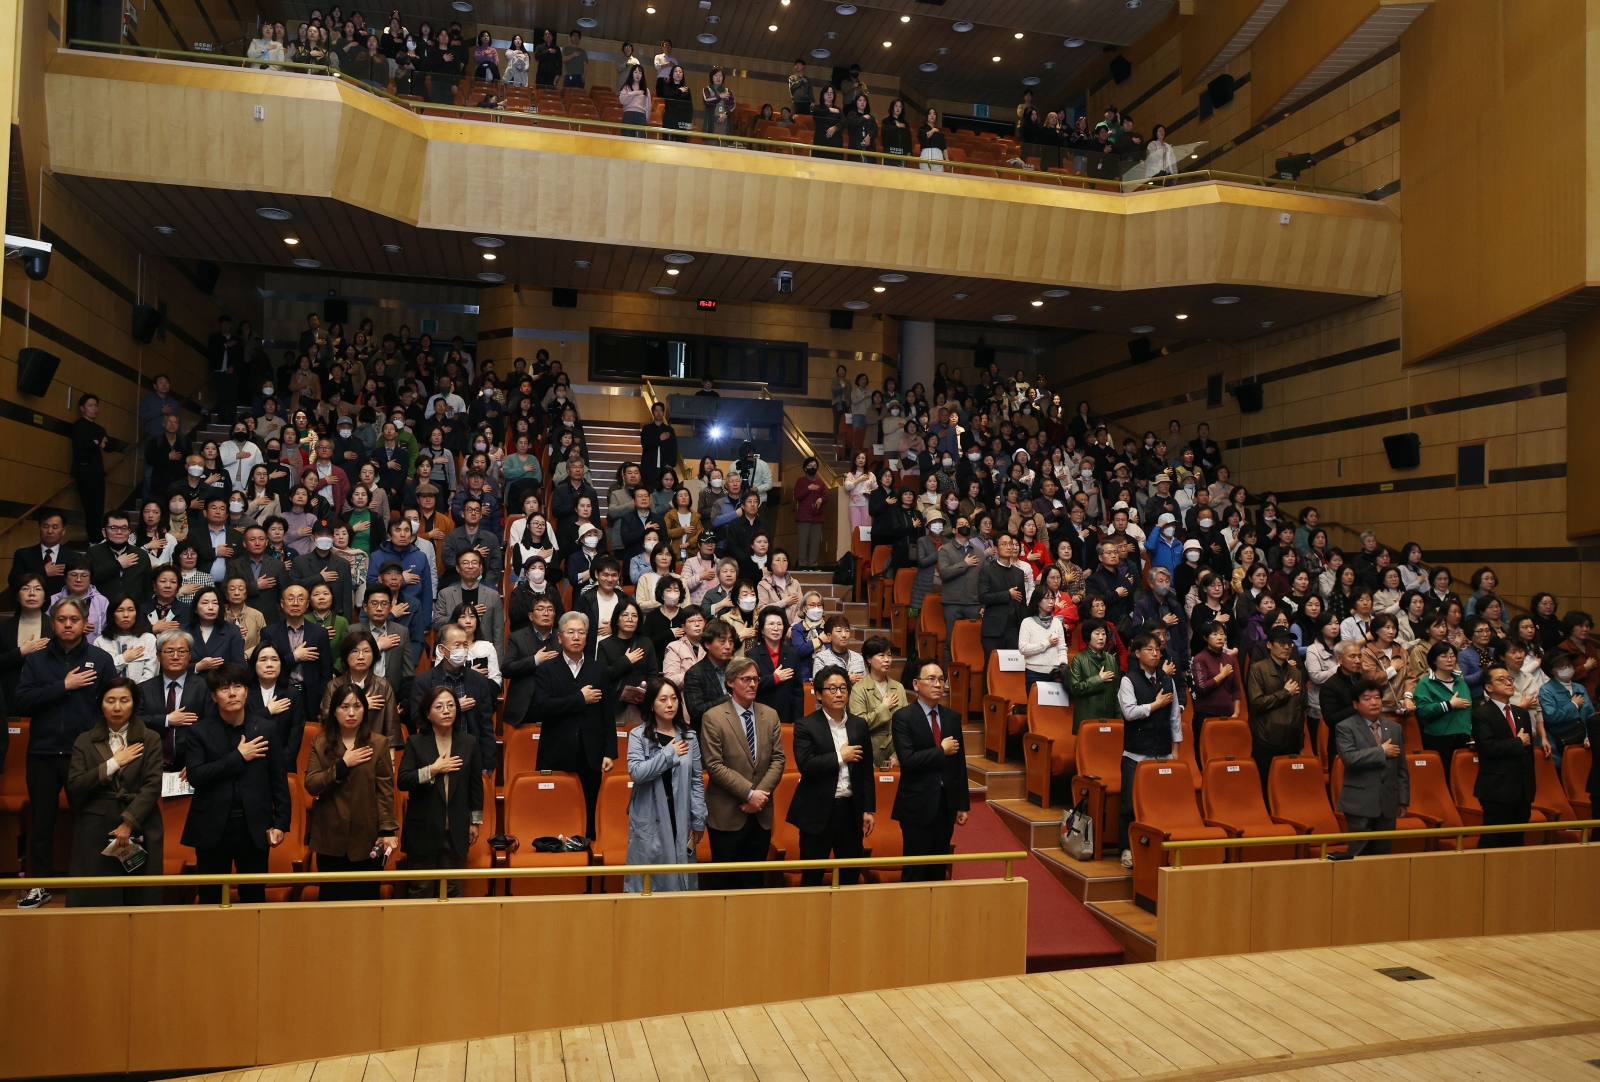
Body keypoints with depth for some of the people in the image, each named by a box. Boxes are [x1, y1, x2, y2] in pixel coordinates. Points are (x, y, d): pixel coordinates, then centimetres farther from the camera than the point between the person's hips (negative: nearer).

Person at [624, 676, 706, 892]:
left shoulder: (689, 736, 5)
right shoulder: (638, 735, -3)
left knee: (679, 875, 7)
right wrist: (669, 753, -12)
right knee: (647, 876, 2)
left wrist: (698, 820, 1)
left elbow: (697, 781, 5)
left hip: (680, 820, 2)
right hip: (648, 821, -2)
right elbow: (636, 772, -18)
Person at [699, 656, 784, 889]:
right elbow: (715, 765, -13)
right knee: (726, 881, 5)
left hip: (761, 813, 4)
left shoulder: (770, 715, 8)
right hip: (727, 814, -4)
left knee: (754, 880, 11)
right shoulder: (713, 717, -7)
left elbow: (778, 759, 4)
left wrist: (760, 793, -10)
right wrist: (749, 793, -16)